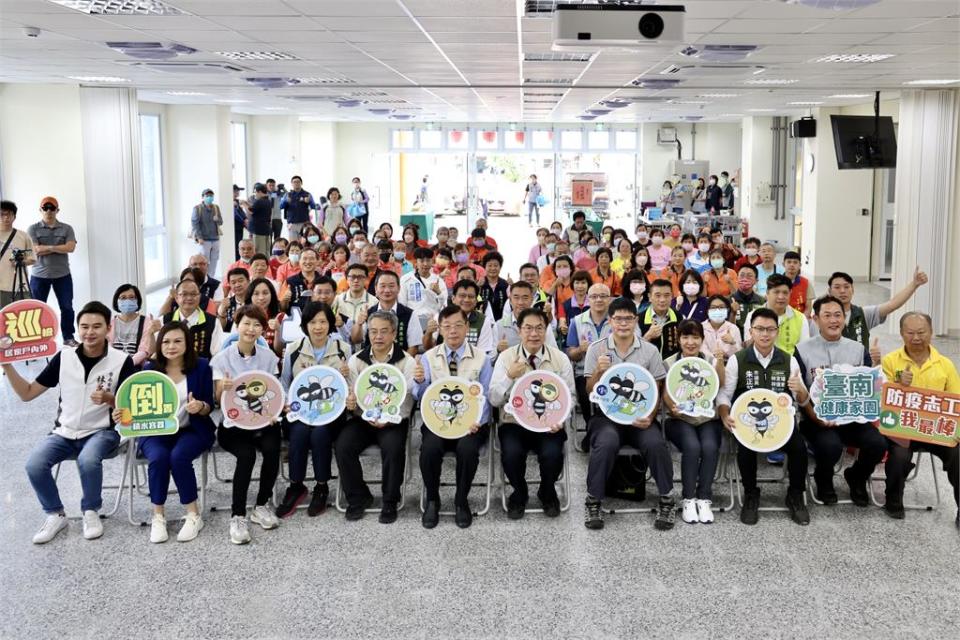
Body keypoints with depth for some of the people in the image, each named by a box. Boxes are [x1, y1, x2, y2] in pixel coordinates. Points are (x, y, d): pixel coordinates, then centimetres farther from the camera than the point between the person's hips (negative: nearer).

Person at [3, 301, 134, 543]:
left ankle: (91, 511, -6)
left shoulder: (121, 361, -7)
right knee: (34, 464, -24)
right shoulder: (64, 357, 1)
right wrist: (6, 364, -9)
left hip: (102, 432, -3)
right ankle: (55, 515, 2)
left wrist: (109, 399, -25)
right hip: (64, 433, 3)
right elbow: (27, 394, 4)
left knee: (87, 460, -35)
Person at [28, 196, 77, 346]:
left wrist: (48, 247, -14)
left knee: (67, 307, 3)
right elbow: (35, 250, -12)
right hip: (39, 275, -1)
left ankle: (68, 337, 14)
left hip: (62, 275, 1)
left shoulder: (66, 228, 4)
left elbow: (71, 248, -11)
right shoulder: (33, 229, 0)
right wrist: (59, 247, -12)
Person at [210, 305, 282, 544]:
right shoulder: (222, 358, 0)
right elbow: (219, 397, -6)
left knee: (271, 448, -29)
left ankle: (262, 505, -9)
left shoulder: (268, 356, 8)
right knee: (246, 454, -31)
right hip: (233, 423, -2)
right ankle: (237, 515, -20)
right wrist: (224, 388, -30)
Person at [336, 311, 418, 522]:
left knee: (393, 447, -32)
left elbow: (405, 400, -6)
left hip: (392, 421, -3)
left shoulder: (406, 362, 2)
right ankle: (358, 497, -1)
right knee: (342, 446, -23)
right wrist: (349, 403, -21)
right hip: (361, 418, 3)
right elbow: (351, 397, 5)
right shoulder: (356, 360, 10)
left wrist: (387, 420, -23)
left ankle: (390, 501, -10)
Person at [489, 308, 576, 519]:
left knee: (552, 454, -28)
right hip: (514, 423, 0)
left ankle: (547, 492, 7)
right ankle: (519, 493, 6)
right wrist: (509, 376, -18)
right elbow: (494, 400, -2)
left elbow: (569, 397, 5)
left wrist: (561, 419, -15)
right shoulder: (506, 357, 1)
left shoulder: (560, 359, 3)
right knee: (511, 454, -29)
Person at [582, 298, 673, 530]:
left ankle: (666, 500, -9)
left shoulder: (650, 351, 6)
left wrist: (649, 417, -12)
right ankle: (593, 501, -16)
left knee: (656, 443, -29)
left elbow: (656, 393, 7)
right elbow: (590, 391, 4)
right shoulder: (596, 349, 4)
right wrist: (599, 371, -18)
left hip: (640, 418, 1)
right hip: (606, 415, -1)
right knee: (607, 443, -33)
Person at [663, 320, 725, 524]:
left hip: (708, 418, 1)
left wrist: (720, 362, -27)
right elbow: (666, 395, -2)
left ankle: (704, 499, -18)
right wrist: (672, 407, -23)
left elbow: (720, 385, -10)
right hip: (680, 419, -1)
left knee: (710, 447, -29)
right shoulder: (669, 363, 5)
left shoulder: (710, 360, 8)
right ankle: (688, 500, -19)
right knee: (692, 447, -30)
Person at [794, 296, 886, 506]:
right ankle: (823, 480, 5)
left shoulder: (858, 349, 10)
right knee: (831, 446, -33)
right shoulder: (803, 350, 1)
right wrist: (816, 418, -16)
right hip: (818, 418, -3)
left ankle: (856, 477, 12)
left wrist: (875, 366, -11)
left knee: (877, 443, -24)